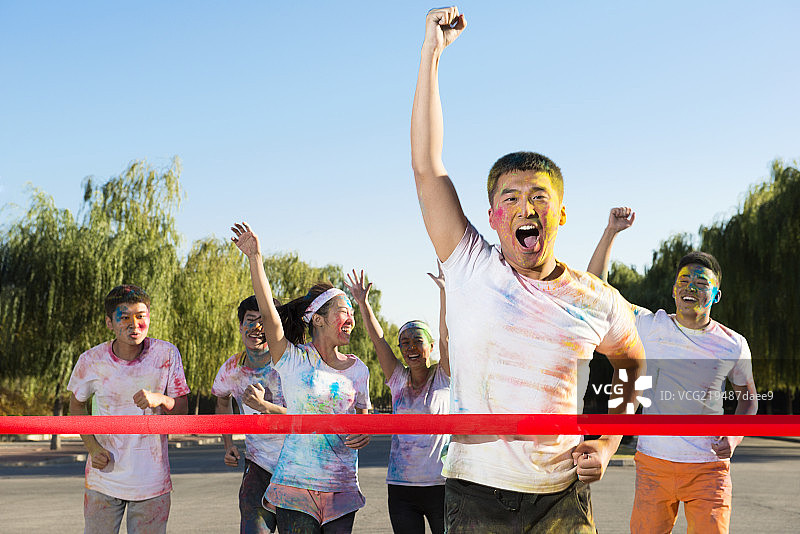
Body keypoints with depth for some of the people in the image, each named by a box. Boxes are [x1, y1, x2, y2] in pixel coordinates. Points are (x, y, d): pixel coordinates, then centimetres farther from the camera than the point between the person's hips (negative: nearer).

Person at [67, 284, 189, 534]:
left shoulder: (166, 354, -9)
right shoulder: (91, 361, -8)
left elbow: (182, 409, -2)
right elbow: (76, 404, 10)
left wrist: (159, 399, -24)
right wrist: (93, 447, -4)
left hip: (152, 481, 0)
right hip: (104, 478, 0)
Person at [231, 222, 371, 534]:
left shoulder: (358, 369, 9)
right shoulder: (293, 360, -3)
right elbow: (268, 314, -16)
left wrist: (366, 433, -3)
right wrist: (255, 259, -23)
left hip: (343, 490, 4)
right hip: (296, 485, -4)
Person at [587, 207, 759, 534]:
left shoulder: (733, 345, 2)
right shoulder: (651, 328, 0)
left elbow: (748, 397, 17)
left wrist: (735, 436, -2)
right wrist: (611, 232, -8)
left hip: (708, 467, 0)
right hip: (654, 463, 0)